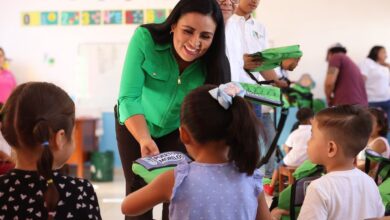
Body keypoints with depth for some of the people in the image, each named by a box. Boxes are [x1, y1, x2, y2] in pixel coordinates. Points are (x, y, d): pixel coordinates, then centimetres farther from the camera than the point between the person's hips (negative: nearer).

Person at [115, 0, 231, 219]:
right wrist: (145, 140, -51)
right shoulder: (145, 38, -32)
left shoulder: (214, 64, -26)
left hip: (177, 128, 1)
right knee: (139, 189, 3)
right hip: (135, 125, -1)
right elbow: (129, 97, -35)